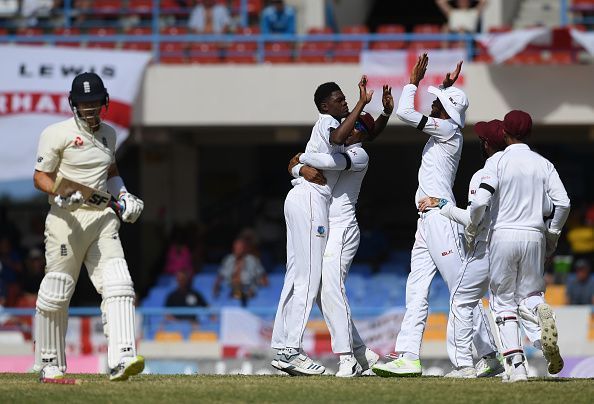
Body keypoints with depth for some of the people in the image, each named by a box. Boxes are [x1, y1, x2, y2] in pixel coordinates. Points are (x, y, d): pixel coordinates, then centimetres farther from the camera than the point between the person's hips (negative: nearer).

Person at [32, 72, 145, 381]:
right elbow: (40, 177, -6)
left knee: (118, 285, -14)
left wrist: (123, 196, 13)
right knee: (56, 294, 1)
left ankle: (121, 360, -24)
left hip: (102, 218, 5)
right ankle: (49, 364, 17)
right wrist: (60, 193, -25)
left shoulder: (108, 134, 14)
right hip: (67, 219, -5)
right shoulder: (58, 134, -6)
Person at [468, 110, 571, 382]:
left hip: (503, 236, -2)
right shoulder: (543, 164, 6)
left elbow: (480, 201, -14)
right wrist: (552, 236, 11)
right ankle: (542, 312, -26)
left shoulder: (497, 163, -3)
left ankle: (516, 366, -8)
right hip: (534, 237, 2)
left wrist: (471, 230, 3)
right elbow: (562, 203, -3)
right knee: (528, 296, 14)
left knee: (504, 303, 6)